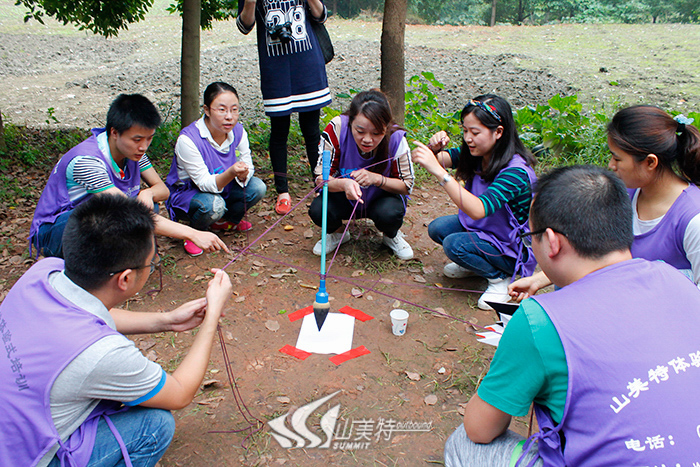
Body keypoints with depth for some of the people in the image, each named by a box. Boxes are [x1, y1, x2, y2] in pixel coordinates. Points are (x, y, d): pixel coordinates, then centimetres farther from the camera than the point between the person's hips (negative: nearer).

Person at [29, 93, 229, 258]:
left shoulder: (133, 150, -8)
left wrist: (148, 193, -26)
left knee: (145, 201, -15)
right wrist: (192, 234, -43)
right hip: (51, 232, -7)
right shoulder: (87, 160, -31)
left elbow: (162, 189, 1)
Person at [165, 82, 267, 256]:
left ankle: (226, 220, 10)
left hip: (223, 189, 6)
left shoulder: (238, 131, -12)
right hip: (186, 193, -6)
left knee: (257, 187, -17)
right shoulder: (188, 139, -29)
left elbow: (248, 167, -8)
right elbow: (205, 183, -29)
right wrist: (231, 173, -49)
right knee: (213, 205, -38)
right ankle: (195, 231, -2)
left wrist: (243, 174, -35)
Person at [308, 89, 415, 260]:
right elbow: (321, 177, -24)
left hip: (382, 197, -1)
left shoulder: (396, 139, -26)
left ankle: (391, 236, 6)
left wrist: (377, 179, -35)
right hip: (345, 198, 1)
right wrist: (343, 184, -47)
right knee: (318, 210, -28)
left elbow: (407, 185, -15)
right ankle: (337, 233, 10)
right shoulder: (337, 128, -28)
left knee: (390, 213, -33)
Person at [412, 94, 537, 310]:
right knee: (437, 228, -11)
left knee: (454, 244, -27)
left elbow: (478, 209, -45)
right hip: (483, 228, 8)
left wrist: (439, 171, -50)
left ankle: (500, 277, -2)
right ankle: (475, 263, 14)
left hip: (514, 248, -8)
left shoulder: (516, 172, -33)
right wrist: (435, 149, -37)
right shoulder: (477, 154, -8)